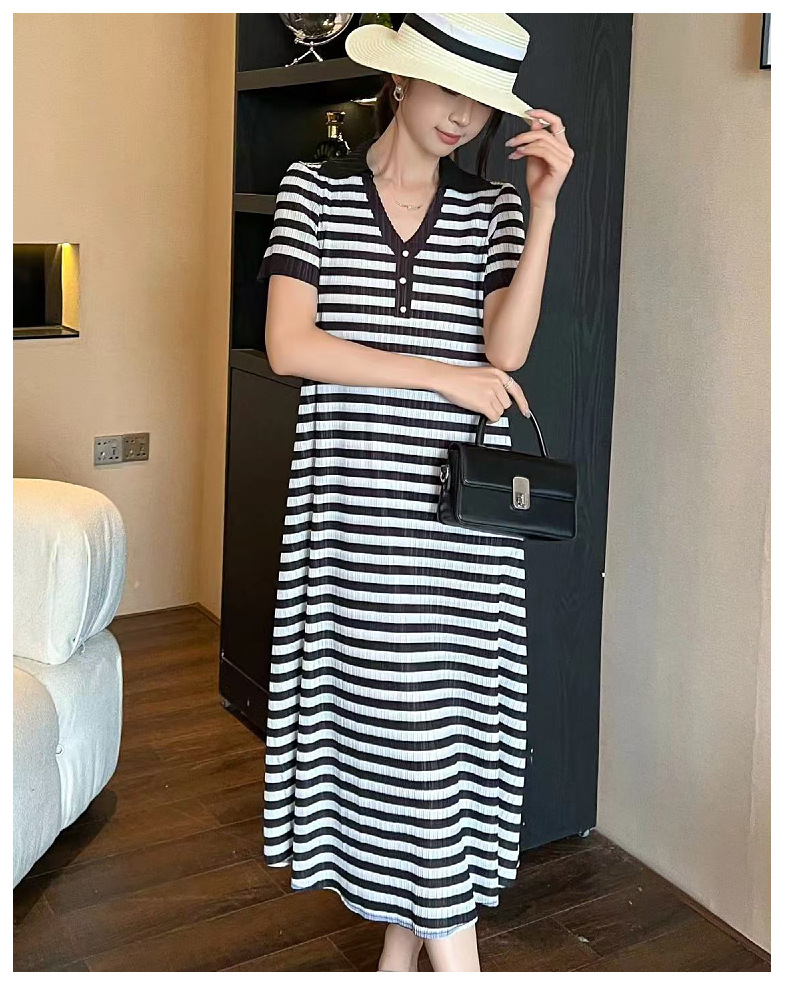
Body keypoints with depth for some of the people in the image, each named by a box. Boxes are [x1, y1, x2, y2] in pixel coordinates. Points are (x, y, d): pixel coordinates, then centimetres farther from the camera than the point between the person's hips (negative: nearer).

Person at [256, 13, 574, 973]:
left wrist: (545, 206, -11)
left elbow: (504, 352, -7)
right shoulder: (312, 189, 3)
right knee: (381, 706, 4)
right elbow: (289, 347, -9)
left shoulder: (494, 209, 7)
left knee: (444, 709, 5)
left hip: (461, 516, 1)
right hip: (352, 506, -1)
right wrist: (445, 376, -11)